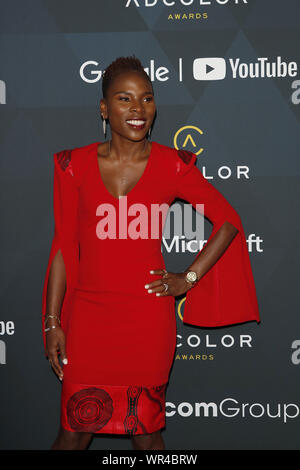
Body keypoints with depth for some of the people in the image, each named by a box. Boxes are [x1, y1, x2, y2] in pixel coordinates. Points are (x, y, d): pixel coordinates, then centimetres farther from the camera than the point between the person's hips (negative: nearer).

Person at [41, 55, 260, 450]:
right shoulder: (75, 165, 2)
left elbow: (228, 221, 7)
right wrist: (52, 322, 1)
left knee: (144, 429, 9)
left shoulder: (173, 165, -1)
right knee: (75, 431, 6)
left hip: (148, 317, 0)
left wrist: (189, 279, 1)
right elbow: (63, 246, 3)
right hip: (88, 314, 1)